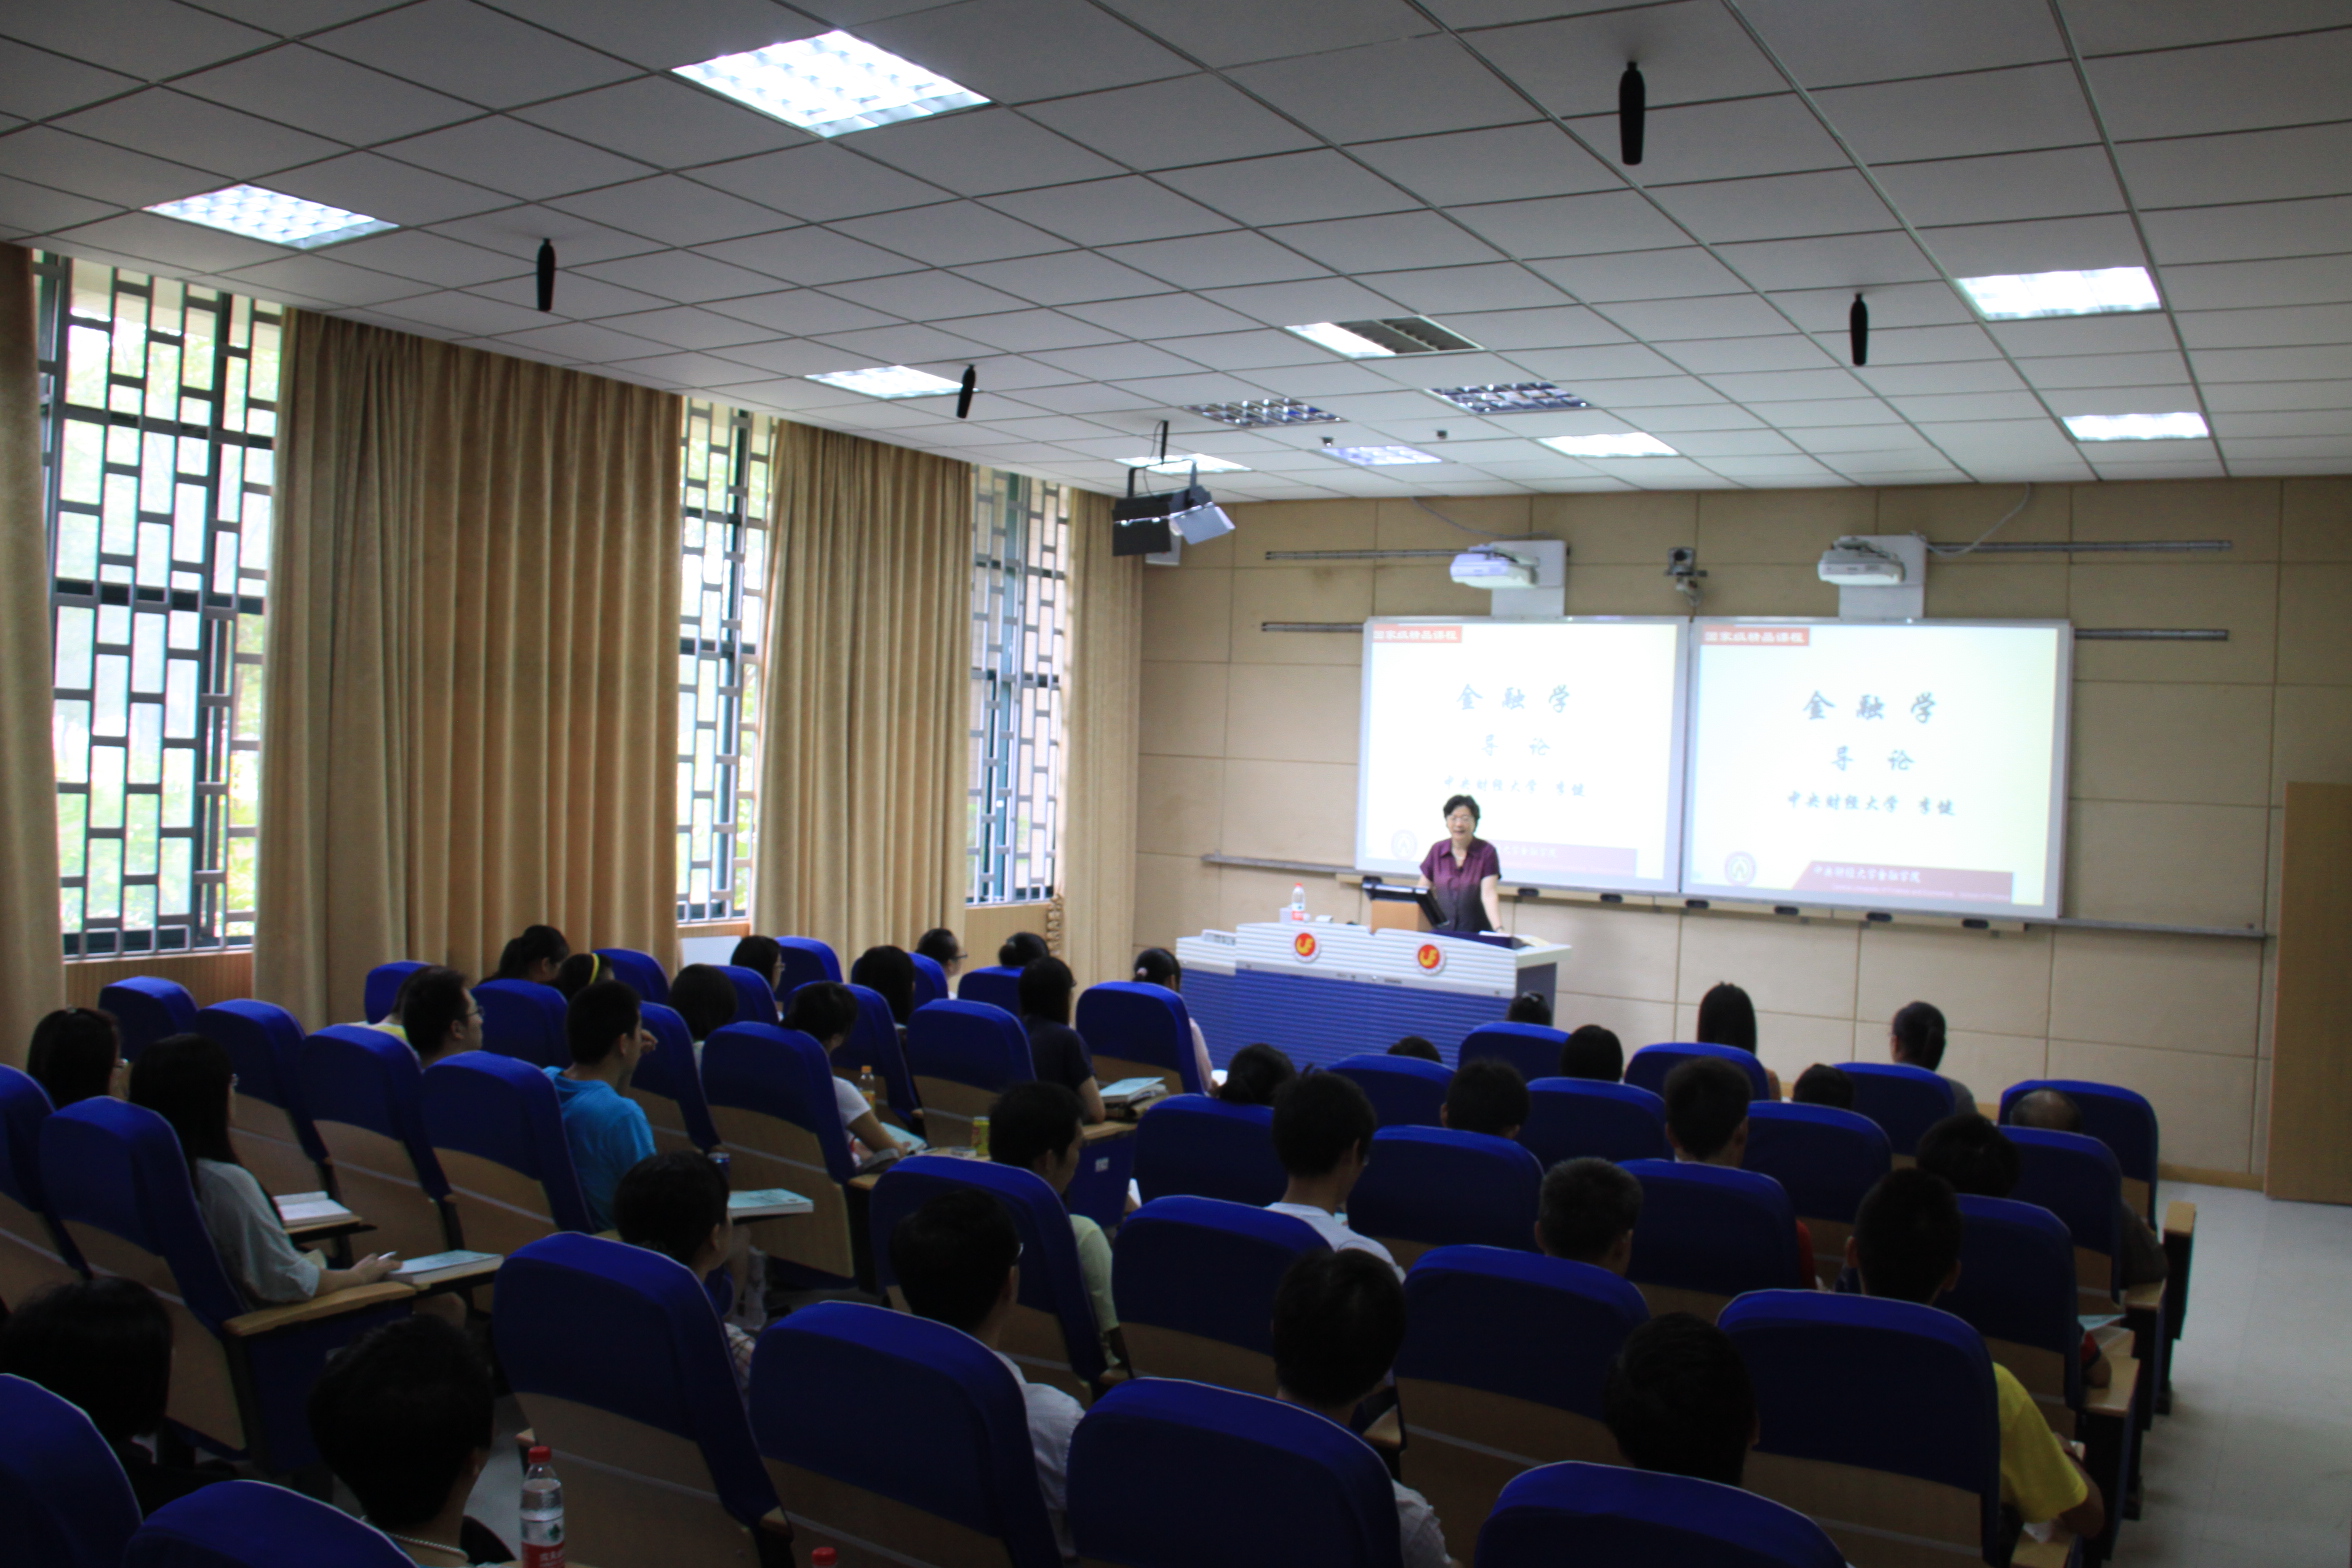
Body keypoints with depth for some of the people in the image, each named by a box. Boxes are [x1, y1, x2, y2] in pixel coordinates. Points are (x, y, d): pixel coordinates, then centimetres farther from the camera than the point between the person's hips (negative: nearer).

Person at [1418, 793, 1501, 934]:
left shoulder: (1486, 852, -3)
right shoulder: (1437, 850, 6)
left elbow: (1489, 894, -12)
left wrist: (1499, 929, -25)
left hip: (1477, 933, -2)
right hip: (1442, 931, 2)